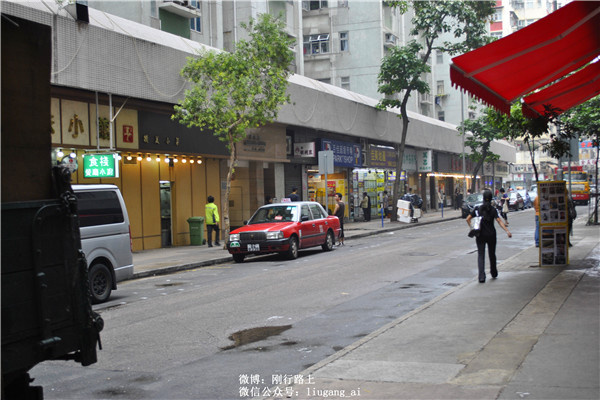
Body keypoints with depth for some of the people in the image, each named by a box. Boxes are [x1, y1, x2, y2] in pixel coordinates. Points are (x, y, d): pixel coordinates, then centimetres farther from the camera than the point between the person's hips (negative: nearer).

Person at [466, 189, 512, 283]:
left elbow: (468, 219, -2)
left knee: (481, 255, -1)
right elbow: (499, 221, -16)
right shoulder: (493, 209, -5)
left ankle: (481, 276, -16)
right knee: (492, 254, 18)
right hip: (491, 235, 0)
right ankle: (494, 273, 34)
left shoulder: (478, 208, -1)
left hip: (480, 235, 0)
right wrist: (507, 231, -19)